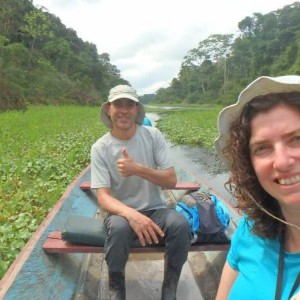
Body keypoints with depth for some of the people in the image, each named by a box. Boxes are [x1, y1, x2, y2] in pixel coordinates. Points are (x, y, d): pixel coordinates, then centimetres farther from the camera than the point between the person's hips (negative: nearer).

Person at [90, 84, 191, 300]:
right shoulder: (100, 148, -8)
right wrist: (131, 214, -35)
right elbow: (103, 197, -14)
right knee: (119, 228, -35)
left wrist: (138, 169, -25)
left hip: (155, 210, 1)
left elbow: (171, 181, -8)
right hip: (121, 212, -1)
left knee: (180, 224, -29)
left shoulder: (153, 136, -5)